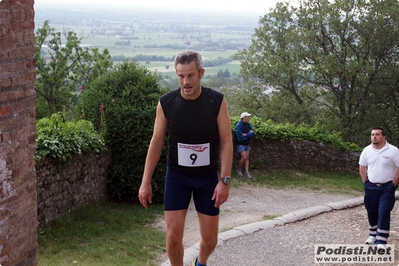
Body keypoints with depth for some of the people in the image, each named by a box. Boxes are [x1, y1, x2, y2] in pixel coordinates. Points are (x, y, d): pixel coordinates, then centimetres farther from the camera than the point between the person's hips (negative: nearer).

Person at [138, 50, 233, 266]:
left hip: (208, 177, 0)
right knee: (173, 234, -7)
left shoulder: (217, 101, -13)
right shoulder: (166, 102, -11)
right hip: (177, 176, 0)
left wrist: (224, 180, -16)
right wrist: (146, 181, -4)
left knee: (210, 238, 7)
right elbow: (156, 142, -3)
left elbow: (226, 142, -10)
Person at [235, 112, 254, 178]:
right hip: (240, 144, -6)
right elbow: (240, 137, -23)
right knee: (243, 157, -11)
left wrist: (245, 135, -19)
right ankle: (238, 169, 11)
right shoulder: (238, 125, -18)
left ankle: (247, 172, 8)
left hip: (247, 144, 6)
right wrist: (249, 134, -11)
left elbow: (252, 134, -3)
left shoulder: (248, 124, 2)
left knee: (247, 158, 4)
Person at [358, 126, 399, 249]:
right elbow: (362, 167, 12)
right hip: (371, 187, 4)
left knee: (383, 213, -8)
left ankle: (381, 241, -6)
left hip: (387, 188, -4)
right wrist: (365, 182, 7)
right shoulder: (367, 150, 2)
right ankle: (373, 235, 29)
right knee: (372, 212, 11)